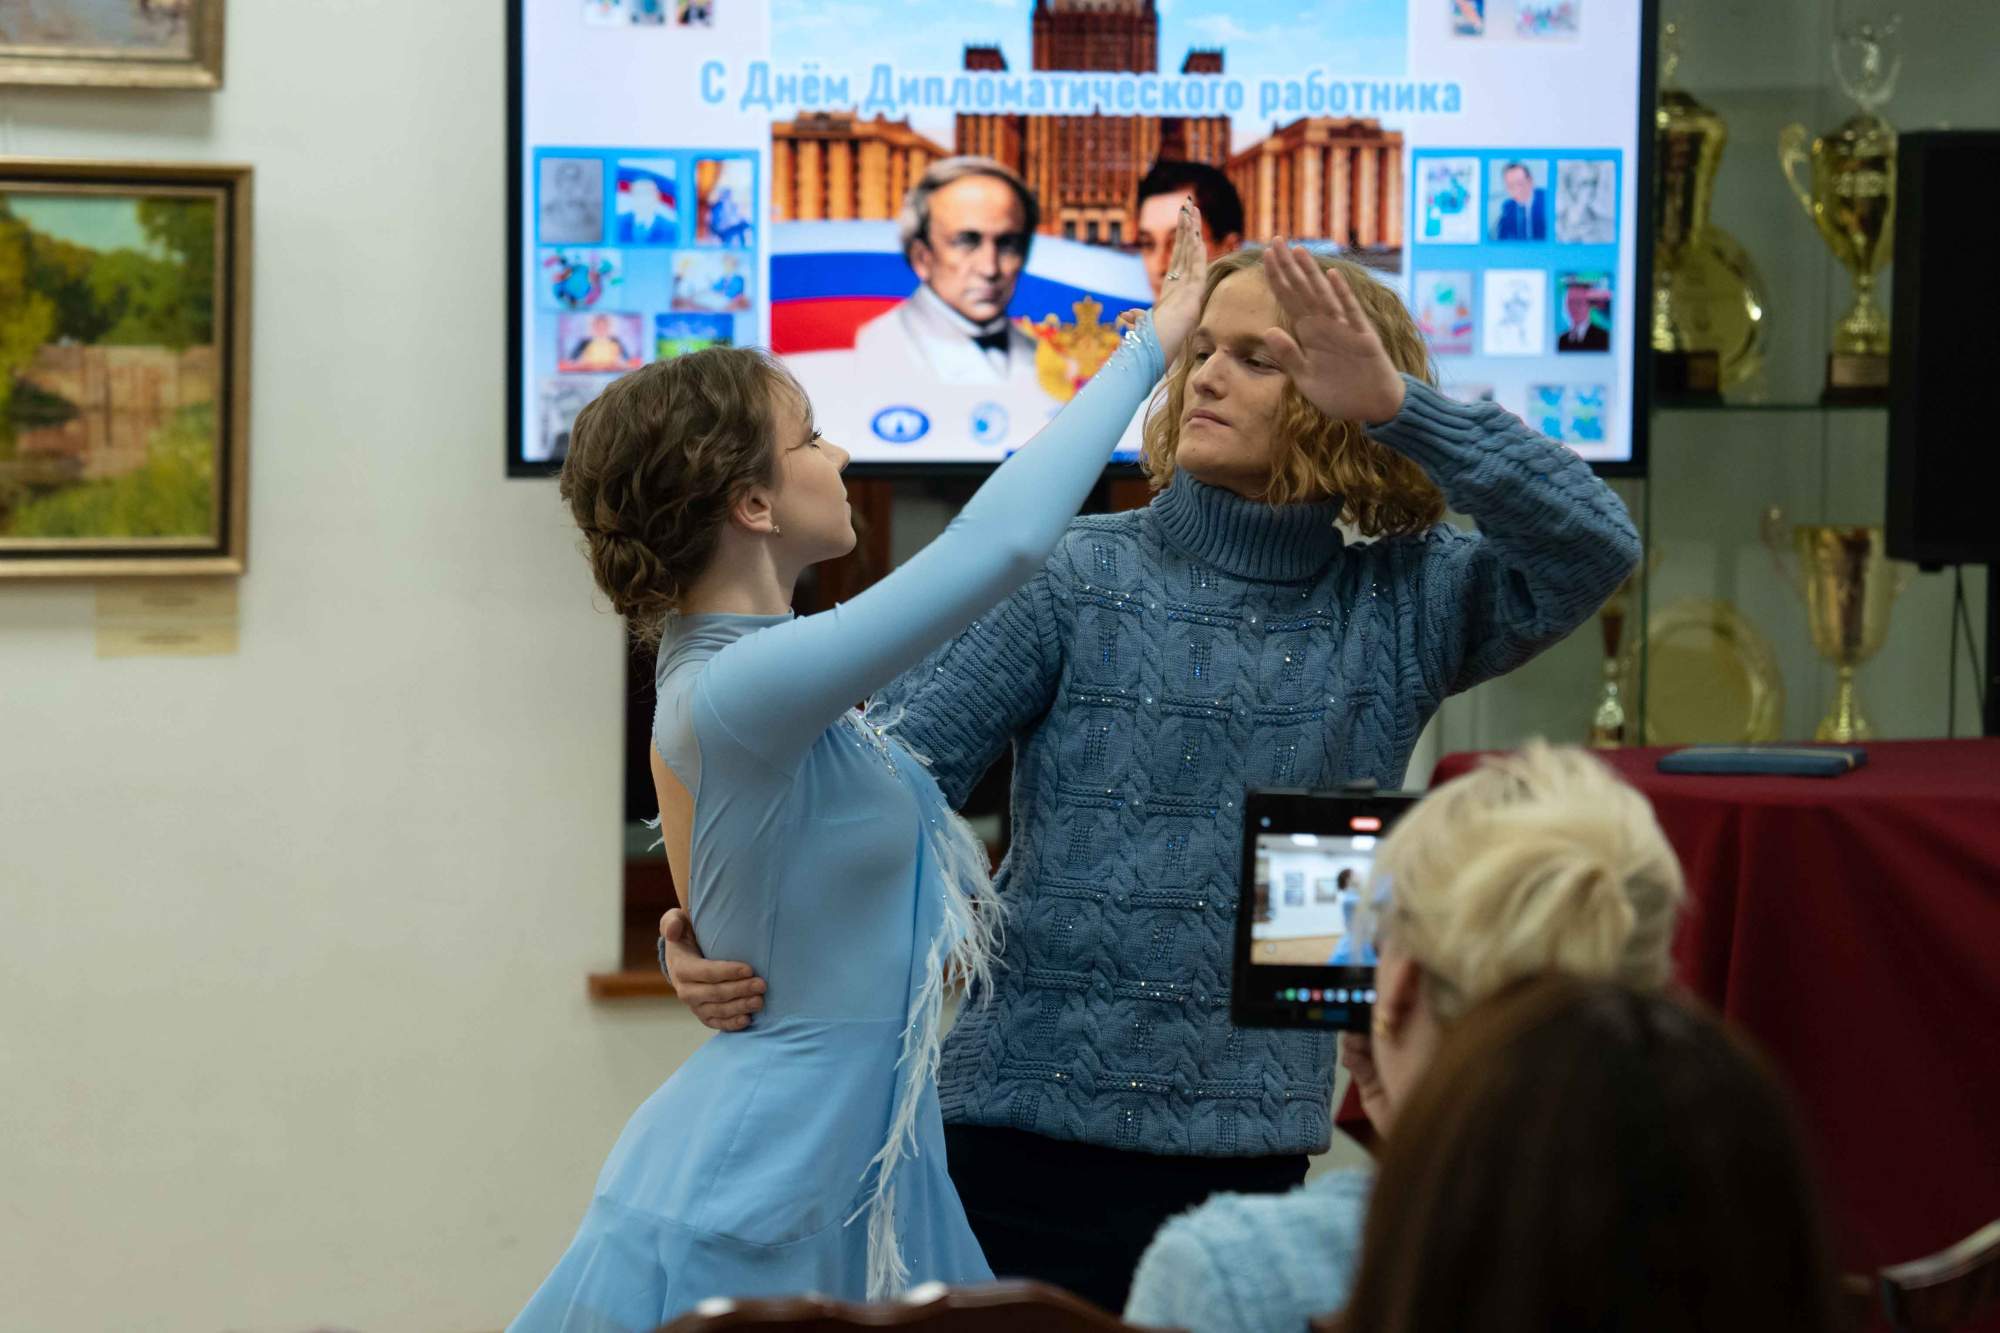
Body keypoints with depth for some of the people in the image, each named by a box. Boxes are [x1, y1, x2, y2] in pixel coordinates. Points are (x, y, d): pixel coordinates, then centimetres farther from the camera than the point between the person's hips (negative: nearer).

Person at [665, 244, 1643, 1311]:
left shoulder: (1399, 604, 4)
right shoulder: (1071, 580, -2)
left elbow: (1593, 549, -11)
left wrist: (1396, 406, -20)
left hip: (1253, 1146, 2)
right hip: (1028, 1134, -2)